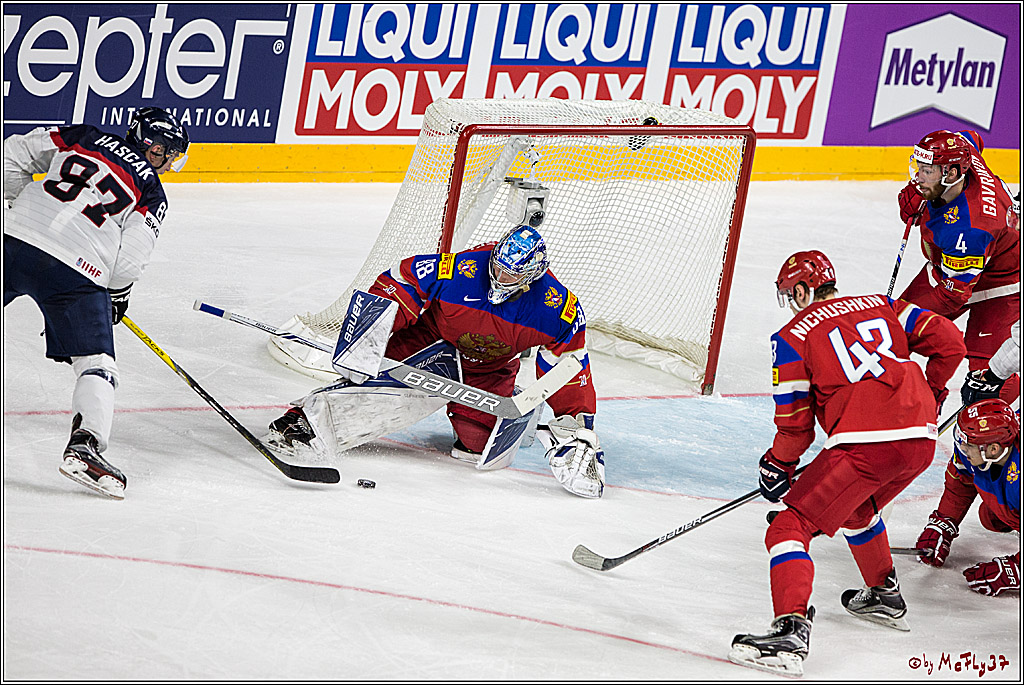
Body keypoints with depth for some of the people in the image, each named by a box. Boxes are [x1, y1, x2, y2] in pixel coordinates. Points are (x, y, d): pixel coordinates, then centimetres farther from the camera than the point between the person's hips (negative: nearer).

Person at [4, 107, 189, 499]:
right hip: (74, 274, -4)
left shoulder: (83, 138, 18)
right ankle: (84, 445, -15)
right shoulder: (152, 194, 9)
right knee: (97, 365, 4)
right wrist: (118, 295, 18)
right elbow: (129, 259, -1)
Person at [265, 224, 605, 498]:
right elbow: (395, 284, -21)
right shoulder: (458, 271, -31)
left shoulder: (558, 308, -26)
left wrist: (577, 426, -19)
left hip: (490, 368, 2)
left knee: (480, 446, -13)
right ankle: (305, 421, -35)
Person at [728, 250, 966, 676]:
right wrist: (929, 393, 32)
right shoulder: (880, 306, 20)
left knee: (791, 526, -4)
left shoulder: (793, 336, 6)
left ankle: (790, 632, -23)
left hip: (864, 446, -7)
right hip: (921, 441, 7)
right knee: (856, 509, 35)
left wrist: (777, 466, 22)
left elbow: (796, 425, 3)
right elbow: (948, 343, 15)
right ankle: (885, 597, 47)